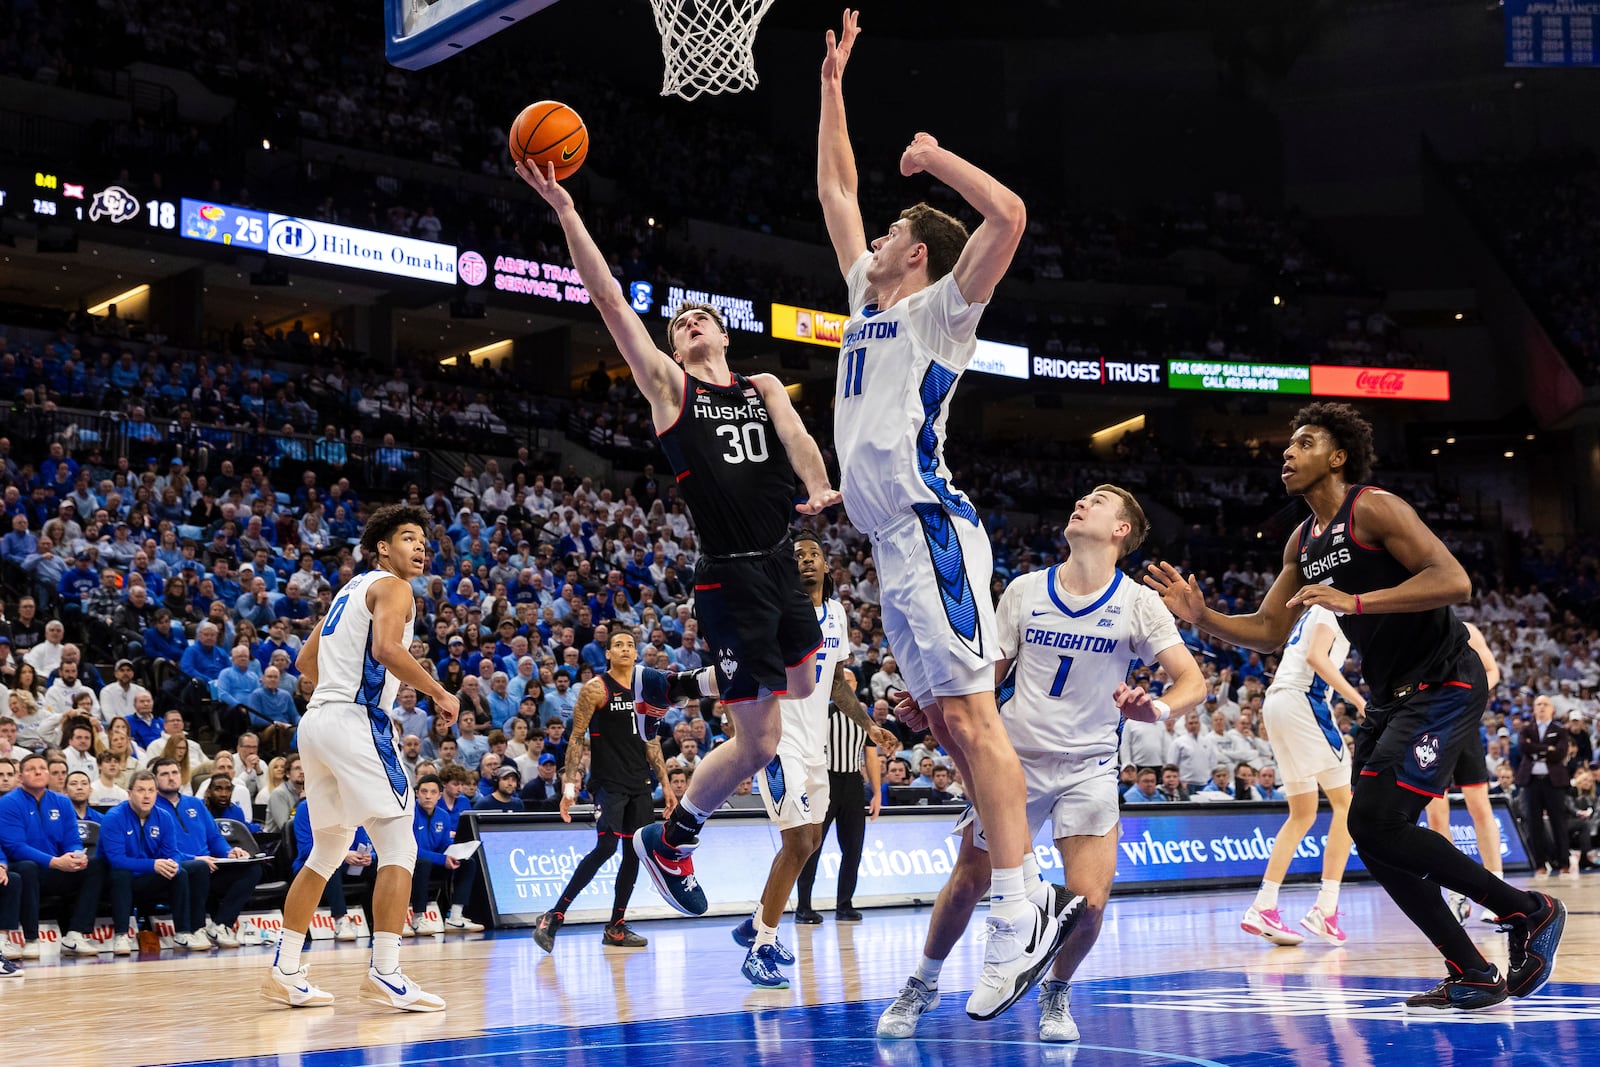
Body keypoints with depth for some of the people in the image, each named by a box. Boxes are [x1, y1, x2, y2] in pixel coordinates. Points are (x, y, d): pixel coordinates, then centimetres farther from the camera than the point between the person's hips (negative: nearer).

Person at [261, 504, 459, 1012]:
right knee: (398, 846, -8)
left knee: (327, 852, 17)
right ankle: (384, 975, -14)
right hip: (356, 722, -10)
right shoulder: (390, 586, -3)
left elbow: (306, 661, 27)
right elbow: (387, 648, -22)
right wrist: (439, 693, -13)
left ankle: (284, 972, 18)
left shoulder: (352, 588, 23)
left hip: (318, 720, 10)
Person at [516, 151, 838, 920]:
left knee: (802, 683, 22)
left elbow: (794, 437, -6)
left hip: (779, 561, 6)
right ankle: (668, 842, 14)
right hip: (729, 575, -6)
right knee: (759, 742, -6)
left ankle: (684, 685, 44)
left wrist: (818, 489, -27)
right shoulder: (667, 385, 2)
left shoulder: (764, 387, 14)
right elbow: (608, 299, -6)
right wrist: (565, 211, -13)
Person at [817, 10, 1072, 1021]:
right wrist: (833, 87, 30)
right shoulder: (869, 302, 22)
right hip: (891, 539, 9)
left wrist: (937, 158, -3)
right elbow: (835, 191, 31)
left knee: (968, 714, -14)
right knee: (944, 720, 7)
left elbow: (1009, 214, -16)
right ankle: (1029, 893, 11)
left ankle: (1018, 917, -16)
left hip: (931, 527, -9)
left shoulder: (941, 306, 1)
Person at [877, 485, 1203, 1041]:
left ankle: (1057, 992, 16)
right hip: (1015, 759, 2)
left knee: (1088, 902, -15)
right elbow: (988, 673, 7)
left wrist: (1157, 707, -33)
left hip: (1088, 766, -1)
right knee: (968, 882, 6)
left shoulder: (1136, 602, -6)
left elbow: (1192, 680, -11)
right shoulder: (1024, 590, 0)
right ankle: (923, 984, 32)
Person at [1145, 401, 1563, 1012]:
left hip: (1443, 684, -9)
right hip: (1390, 698, 9)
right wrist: (1201, 617, 0)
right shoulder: (1302, 542, 13)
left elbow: (1454, 582, -24)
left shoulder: (1373, 508, -13)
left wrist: (1356, 602, -31)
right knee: (1376, 843, 2)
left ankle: (1530, 912, -5)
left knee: (1375, 820, -20)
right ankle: (1474, 978, 11)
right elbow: (1269, 631, 16)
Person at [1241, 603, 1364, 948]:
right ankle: (1325, 909, -11)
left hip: (1275, 702, 9)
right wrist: (1359, 701, -19)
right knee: (1346, 802, -4)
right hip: (1301, 699, -9)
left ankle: (1263, 908, 5)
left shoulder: (1316, 611, 27)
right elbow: (1316, 656, -15)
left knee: (1303, 813, 12)